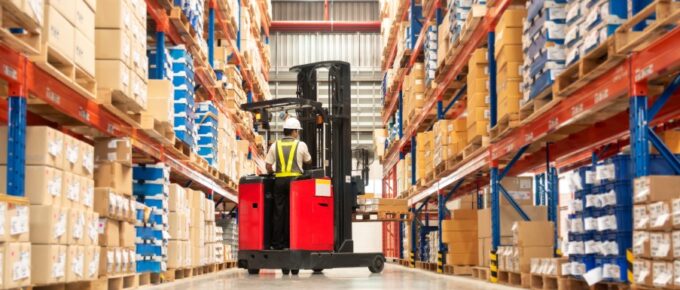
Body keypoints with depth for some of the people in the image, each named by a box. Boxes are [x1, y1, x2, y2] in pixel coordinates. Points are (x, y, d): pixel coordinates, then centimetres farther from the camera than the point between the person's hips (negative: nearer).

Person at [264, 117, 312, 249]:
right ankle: (290, 242, 0)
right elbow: (308, 161, 18)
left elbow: (268, 166, 6)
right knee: (292, 212, 0)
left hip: (279, 180, 3)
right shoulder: (301, 145, 2)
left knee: (278, 211, 5)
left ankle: (277, 243, 6)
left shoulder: (275, 145, 8)